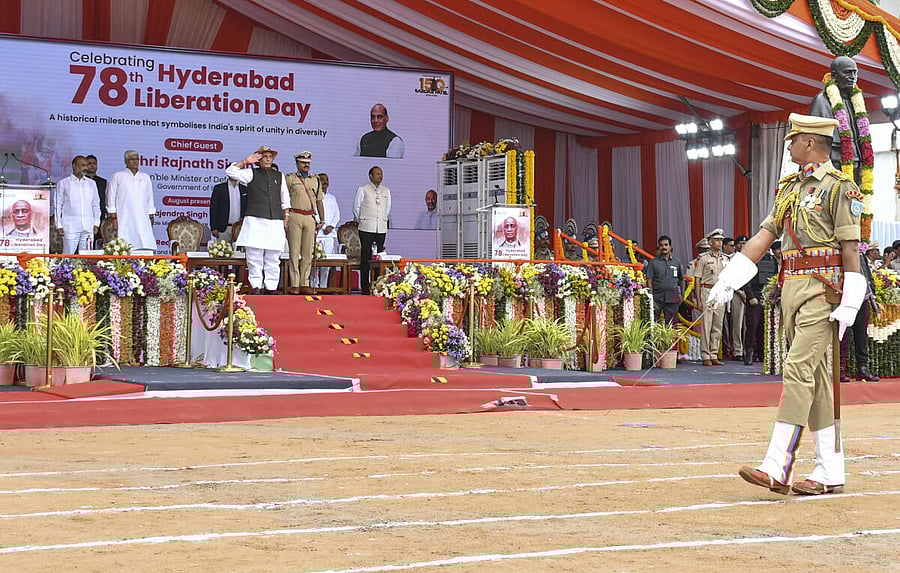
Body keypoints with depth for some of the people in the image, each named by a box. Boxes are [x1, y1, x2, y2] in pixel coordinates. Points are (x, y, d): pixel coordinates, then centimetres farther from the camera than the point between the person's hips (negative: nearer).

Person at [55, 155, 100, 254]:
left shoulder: (91, 183, 17)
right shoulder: (63, 183, 6)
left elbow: (96, 204, 19)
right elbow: (58, 205, 6)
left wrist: (96, 224, 10)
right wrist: (59, 226, -1)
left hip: (88, 227, 3)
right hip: (70, 226, -3)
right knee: (69, 255, -8)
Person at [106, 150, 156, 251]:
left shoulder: (145, 177, 19)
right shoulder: (117, 176, 7)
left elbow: (150, 198, 20)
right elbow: (111, 198, 4)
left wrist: (151, 217, 12)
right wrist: (113, 218, -4)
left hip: (142, 219, 3)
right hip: (124, 220, -3)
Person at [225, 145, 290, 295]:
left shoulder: (279, 176, 18)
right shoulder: (251, 174, 8)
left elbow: (285, 200, 22)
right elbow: (230, 172, -4)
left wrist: (286, 217, 14)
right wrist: (246, 162, -3)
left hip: (275, 221, 3)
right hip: (255, 220, -3)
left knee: (273, 257, 2)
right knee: (254, 255, -6)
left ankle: (271, 286, 6)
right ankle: (256, 286, -2)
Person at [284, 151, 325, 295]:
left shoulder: (315, 180, 18)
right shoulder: (289, 178, 5)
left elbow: (319, 201, 19)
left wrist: (322, 220, 13)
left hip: (310, 217, 4)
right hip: (294, 217, -4)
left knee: (308, 252, 3)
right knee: (294, 252, -5)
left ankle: (304, 284, 7)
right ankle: (294, 285, -3)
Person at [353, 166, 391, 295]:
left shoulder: (386, 191, 13)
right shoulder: (363, 190, 1)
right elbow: (356, 208, 5)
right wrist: (362, 221, 9)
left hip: (381, 229, 4)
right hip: (366, 229, -4)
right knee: (365, 258, -4)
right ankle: (364, 287, -2)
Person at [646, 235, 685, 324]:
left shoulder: (677, 262, 10)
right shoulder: (653, 263, 2)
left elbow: (682, 280, 19)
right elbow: (649, 281, -2)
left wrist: (681, 295, 12)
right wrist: (651, 299, -10)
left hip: (672, 299, 2)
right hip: (657, 298, -2)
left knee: (671, 324, 3)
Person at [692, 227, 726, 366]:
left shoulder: (725, 258, 14)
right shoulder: (703, 258, -1)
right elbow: (697, 279, -2)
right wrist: (698, 299, -9)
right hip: (707, 291, -5)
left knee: (718, 326, 6)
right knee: (706, 325, -6)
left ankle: (714, 355, 11)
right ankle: (705, 356, -3)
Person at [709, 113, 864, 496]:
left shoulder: (839, 186, -6)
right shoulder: (789, 187, 18)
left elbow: (850, 248, -10)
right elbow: (765, 235, 15)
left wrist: (849, 305, -15)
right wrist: (727, 281, 7)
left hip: (822, 288, -8)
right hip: (791, 288, 8)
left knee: (798, 370, -15)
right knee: (815, 378, 8)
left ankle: (777, 468, -19)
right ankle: (830, 474, 11)